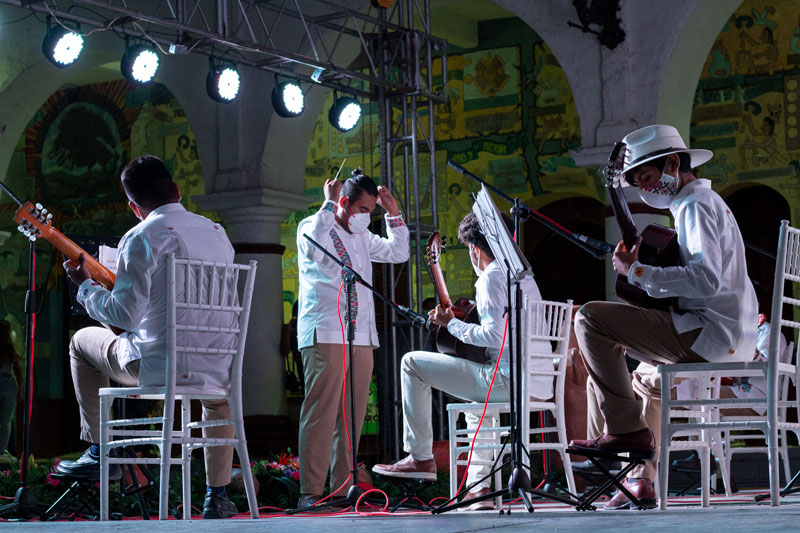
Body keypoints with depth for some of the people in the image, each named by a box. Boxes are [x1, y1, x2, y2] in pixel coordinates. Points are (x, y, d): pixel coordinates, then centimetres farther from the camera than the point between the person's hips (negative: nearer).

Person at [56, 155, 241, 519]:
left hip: (157, 367, -5)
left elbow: (125, 314, -16)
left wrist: (85, 286, 1)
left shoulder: (142, 237, -10)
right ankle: (217, 496, 32)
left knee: (82, 342, 23)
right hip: (214, 372, 5)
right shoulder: (216, 231, 10)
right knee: (221, 393, 41)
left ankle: (99, 453, 22)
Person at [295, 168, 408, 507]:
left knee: (352, 415, 4)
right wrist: (329, 204, -14)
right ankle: (310, 491, -13)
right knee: (321, 413, -12)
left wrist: (393, 212, 19)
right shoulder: (312, 226, 1)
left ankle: (342, 489, 8)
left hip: (361, 338, 7)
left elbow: (398, 253, 27)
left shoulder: (362, 237, 23)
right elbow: (313, 247, -21)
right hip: (324, 336, -7)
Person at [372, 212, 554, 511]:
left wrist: (452, 325, -5)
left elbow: (495, 336, -19)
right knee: (476, 401, 41)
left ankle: (421, 458, 0)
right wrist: (473, 311, 33)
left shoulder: (491, 276, -7)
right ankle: (479, 489, 25)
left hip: (510, 379, -10)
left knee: (412, 363, -2)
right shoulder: (524, 275, 21)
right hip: (541, 386, 10)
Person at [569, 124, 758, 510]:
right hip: (736, 342, 11)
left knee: (590, 318, -16)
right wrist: (640, 270, 15)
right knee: (646, 378, 35)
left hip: (710, 335, -11)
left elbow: (707, 279, -23)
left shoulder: (695, 204, -9)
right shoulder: (706, 202, 24)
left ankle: (626, 428, -16)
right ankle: (641, 480, 26)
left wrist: (637, 272, -18)